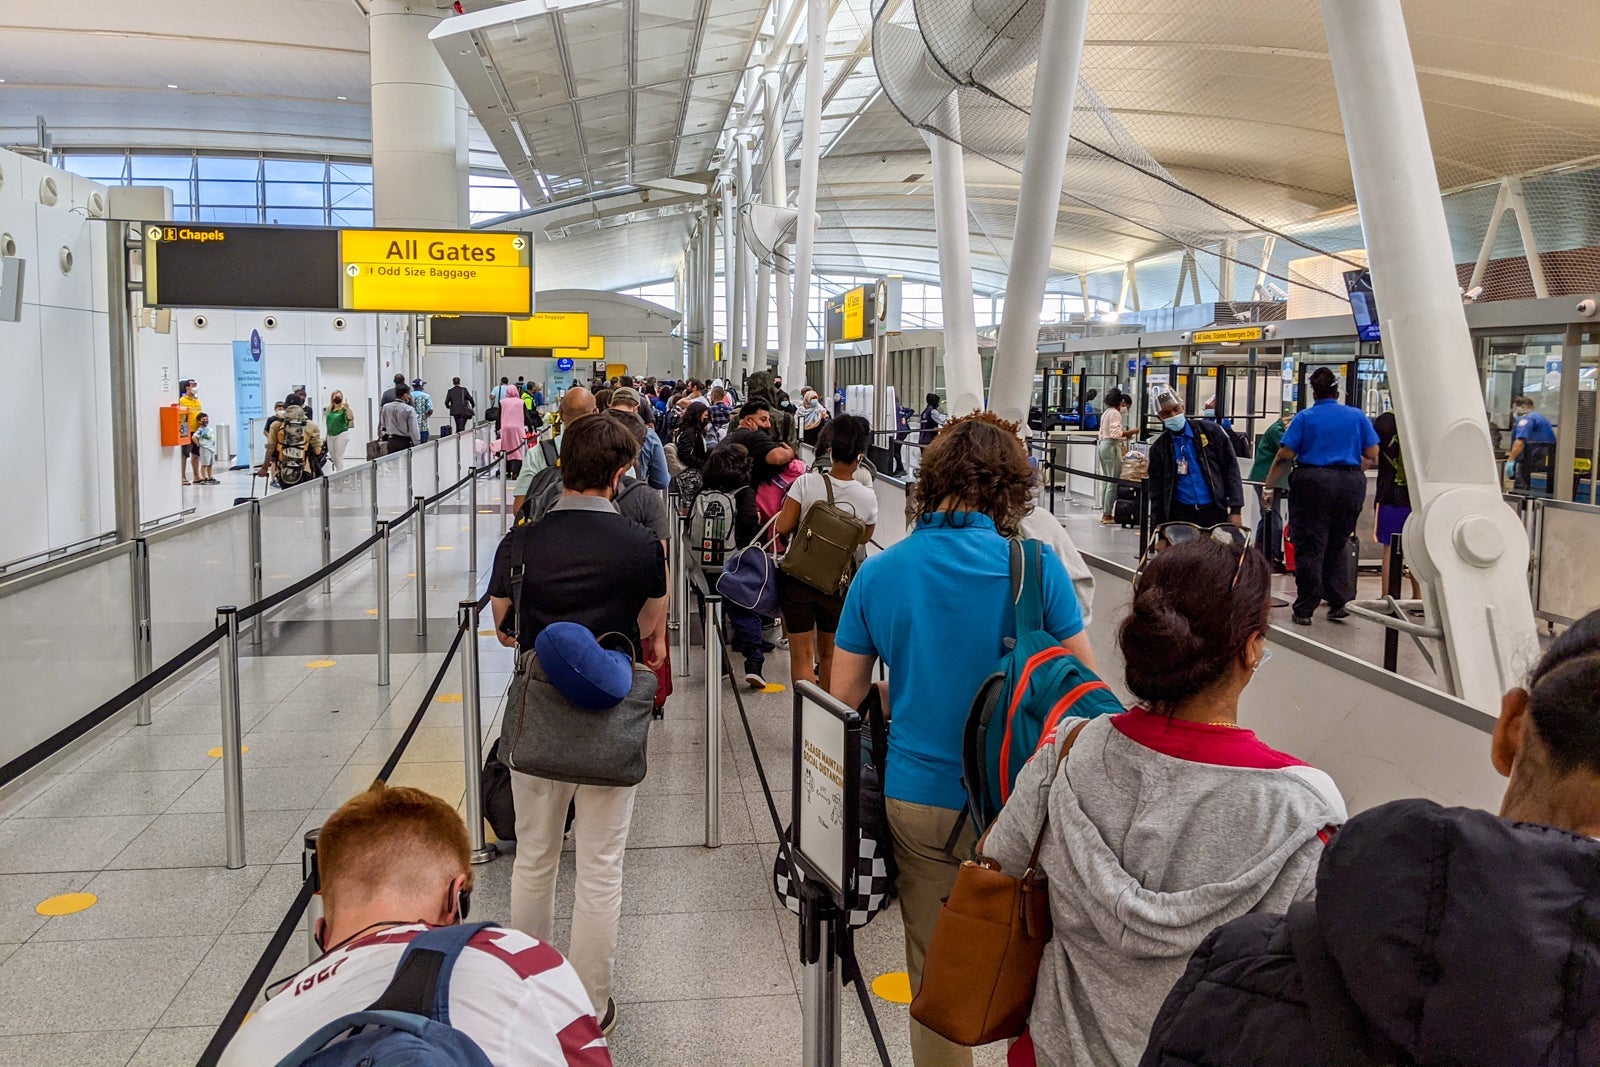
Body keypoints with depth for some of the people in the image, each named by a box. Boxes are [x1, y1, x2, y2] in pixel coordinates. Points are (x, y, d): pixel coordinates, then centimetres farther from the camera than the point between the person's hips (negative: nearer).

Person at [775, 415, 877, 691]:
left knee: (802, 654, 7)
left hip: (798, 578, -1)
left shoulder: (806, 483, -14)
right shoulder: (867, 496, -10)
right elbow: (865, 536, 4)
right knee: (829, 652, 21)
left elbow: (782, 528, -14)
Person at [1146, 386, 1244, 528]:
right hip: (1180, 515, 1)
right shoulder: (1159, 448, 6)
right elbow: (1156, 491, 9)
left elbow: (1230, 469, 1)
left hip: (1214, 512, -1)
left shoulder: (1210, 431, 1)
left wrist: (1235, 509, -6)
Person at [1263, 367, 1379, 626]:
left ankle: (1305, 609, 4)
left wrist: (1269, 487, 0)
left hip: (1312, 482, -2)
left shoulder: (1305, 418, 1)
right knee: (1338, 545, 16)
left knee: (1309, 548, 2)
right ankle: (1338, 602, 14)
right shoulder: (1358, 416, 8)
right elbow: (1373, 457, 7)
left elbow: (1284, 456, -6)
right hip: (1351, 484, 3)